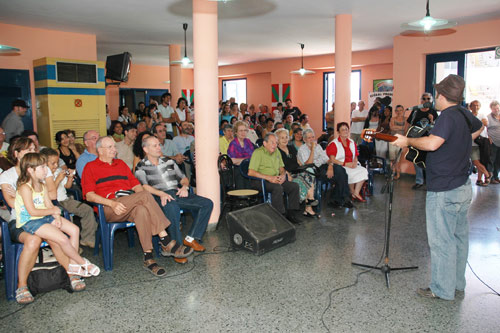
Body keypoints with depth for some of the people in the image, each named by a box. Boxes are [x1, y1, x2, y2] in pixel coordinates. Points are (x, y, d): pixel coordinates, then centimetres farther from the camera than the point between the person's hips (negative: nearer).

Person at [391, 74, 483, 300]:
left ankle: (442, 290, 11)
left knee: (441, 240, 0)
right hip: (464, 187, 10)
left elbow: (432, 143, -34)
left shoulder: (448, 116, -18)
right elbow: (479, 127, 32)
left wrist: (407, 141, -20)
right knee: (459, 237, 17)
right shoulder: (465, 115, 9)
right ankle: (457, 284, 31)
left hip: (444, 190, -10)